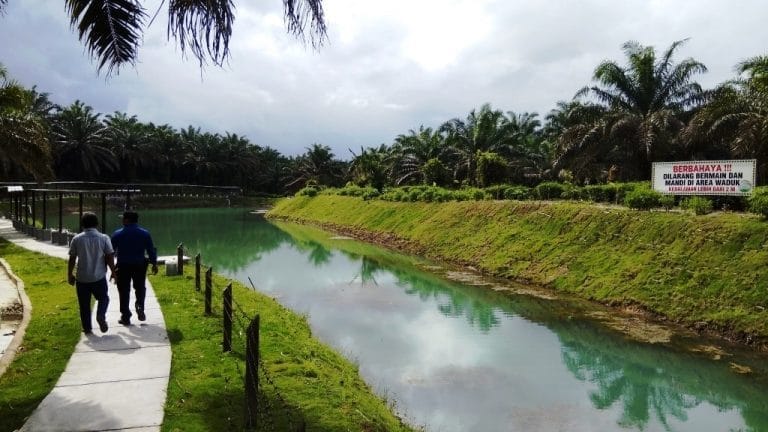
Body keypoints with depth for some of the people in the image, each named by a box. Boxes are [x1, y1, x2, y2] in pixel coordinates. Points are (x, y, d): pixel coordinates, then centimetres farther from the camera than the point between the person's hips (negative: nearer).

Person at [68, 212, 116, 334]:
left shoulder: (77, 239, -2)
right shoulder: (104, 238, -5)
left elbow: (72, 259, 1)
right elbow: (110, 258, -5)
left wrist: (70, 275, 12)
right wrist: (113, 272, 7)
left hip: (82, 278, 1)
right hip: (99, 277, -1)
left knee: (84, 304, 12)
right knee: (103, 298, 17)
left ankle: (87, 328, 15)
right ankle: (101, 316, -9)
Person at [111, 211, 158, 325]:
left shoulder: (117, 234, -5)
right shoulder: (145, 234, -1)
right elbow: (151, 250, 0)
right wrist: (154, 264, 8)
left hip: (123, 266, -1)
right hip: (140, 265, 1)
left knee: (124, 291, 8)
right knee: (140, 288, 18)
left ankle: (125, 317, 11)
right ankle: (140, 307, -6)